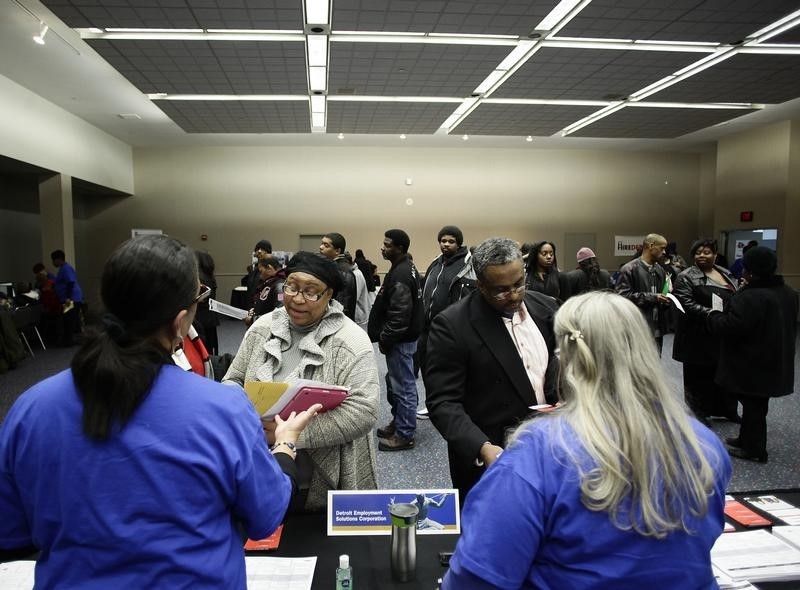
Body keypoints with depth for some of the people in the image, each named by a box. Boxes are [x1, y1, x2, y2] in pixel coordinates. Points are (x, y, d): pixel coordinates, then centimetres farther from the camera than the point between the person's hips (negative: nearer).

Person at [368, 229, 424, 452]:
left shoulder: (400, 274, -21)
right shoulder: (405, 268, 12)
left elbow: (400, 314, -26)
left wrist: (385, 339, -16)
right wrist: (386, 338, 19)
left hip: (401, 340, -11)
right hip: (403, 337, 11)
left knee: (403, 386, -1)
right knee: (395, 382, 20)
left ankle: (405, 435, 9)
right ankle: (398, 422, 34)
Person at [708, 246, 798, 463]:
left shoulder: (750, 297, -26)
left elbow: (730, 327, -28)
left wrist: (713, 316, -7)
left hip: (752, 363, -9)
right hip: (774, 361, 9)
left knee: (753, 405, 4)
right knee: (755, 404, 19)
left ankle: (754, 449, 15)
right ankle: (747, 439, 31)